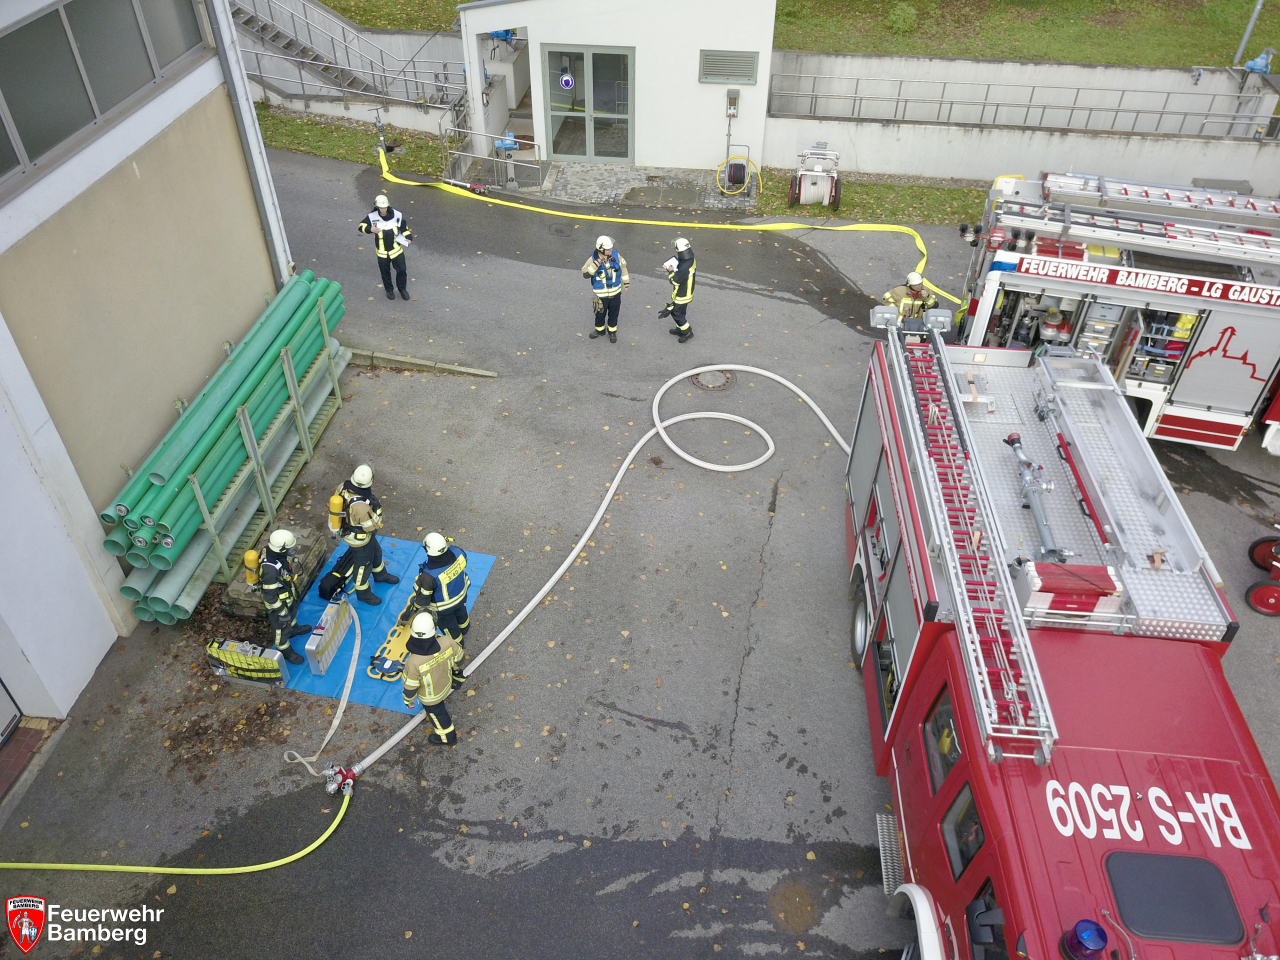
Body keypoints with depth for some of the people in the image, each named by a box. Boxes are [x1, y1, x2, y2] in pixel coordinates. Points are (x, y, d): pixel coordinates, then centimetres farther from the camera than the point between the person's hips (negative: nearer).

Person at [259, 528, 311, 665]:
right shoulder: (270, 569, -45)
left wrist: (293, 581, 21)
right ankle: (286, 652, 44)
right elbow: (270, 596, -32)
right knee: (281, 627, 20)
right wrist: (282, 612, -20)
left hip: (288, 595, 8)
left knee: (292, 614, 36)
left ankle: (294, 628, 66)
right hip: (278, 602, -8)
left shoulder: (275, 553, -20)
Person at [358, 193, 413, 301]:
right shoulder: (372, 216, -13)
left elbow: (404, 227, 4)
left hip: (396, 250, 0)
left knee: (401, 270, 7)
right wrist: (370, 229, -23)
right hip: (382, 252, 0)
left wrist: (409, 238, -11)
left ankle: (402, 289, 31)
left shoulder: (397, 214, -10)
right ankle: (389, 290, 37)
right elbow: (361, 226, -3)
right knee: (385, 272, 15)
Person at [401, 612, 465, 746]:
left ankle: (447, 738, 53)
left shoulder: (414, 662, -43)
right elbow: (458, 655, -12)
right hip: (446, 683, 3)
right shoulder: (447, 642, -36)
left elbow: (410, 687, -25)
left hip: (430, 697, -3)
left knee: (436, 713, 28)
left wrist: (408, 700, -2)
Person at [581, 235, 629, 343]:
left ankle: (612, 332, 43)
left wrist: (626, 281, 12)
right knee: (600, 314, 21)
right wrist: (597, 262, -38)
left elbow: (623, 266, 4)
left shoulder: (616, 255, -15)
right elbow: (585, 274, -30)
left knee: (613, 314, 20)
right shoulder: (594, 259, -21)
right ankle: (599, 330, 47)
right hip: (600, 295, -1)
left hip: (615, 293, 2)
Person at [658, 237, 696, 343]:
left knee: (677, 313, 11)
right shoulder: (692, 259, -9)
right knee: (679, 311, 26)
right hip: (687, 292, 9)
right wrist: (674, 269, -5)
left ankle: (687, 332, 23)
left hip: (682, 295, -9)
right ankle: (680, 329, 43)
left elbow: (675, 281, -26)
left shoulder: (684, 267, -38)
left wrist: (670, 271, -12)